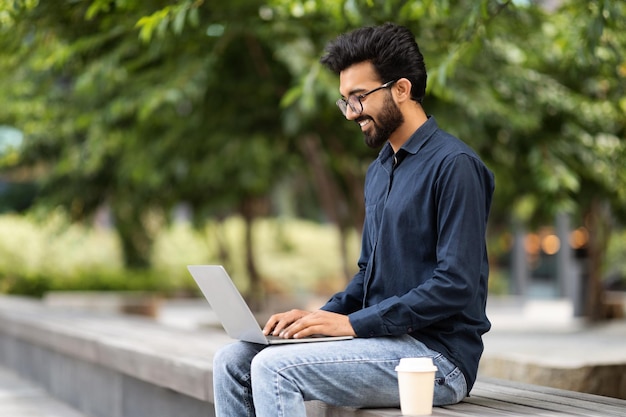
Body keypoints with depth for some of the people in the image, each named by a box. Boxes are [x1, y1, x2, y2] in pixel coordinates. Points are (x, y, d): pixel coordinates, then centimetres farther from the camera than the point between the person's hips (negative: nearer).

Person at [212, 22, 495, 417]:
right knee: (234, 361, -1)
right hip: (385, 342, 9)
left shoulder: (453, 165, -13)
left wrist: (353, 323, -18)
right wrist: (323, 315, 4)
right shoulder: (379, 170, 17)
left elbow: (456, 286, -19)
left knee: (274, 368, -24)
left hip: (437, 358, -9)